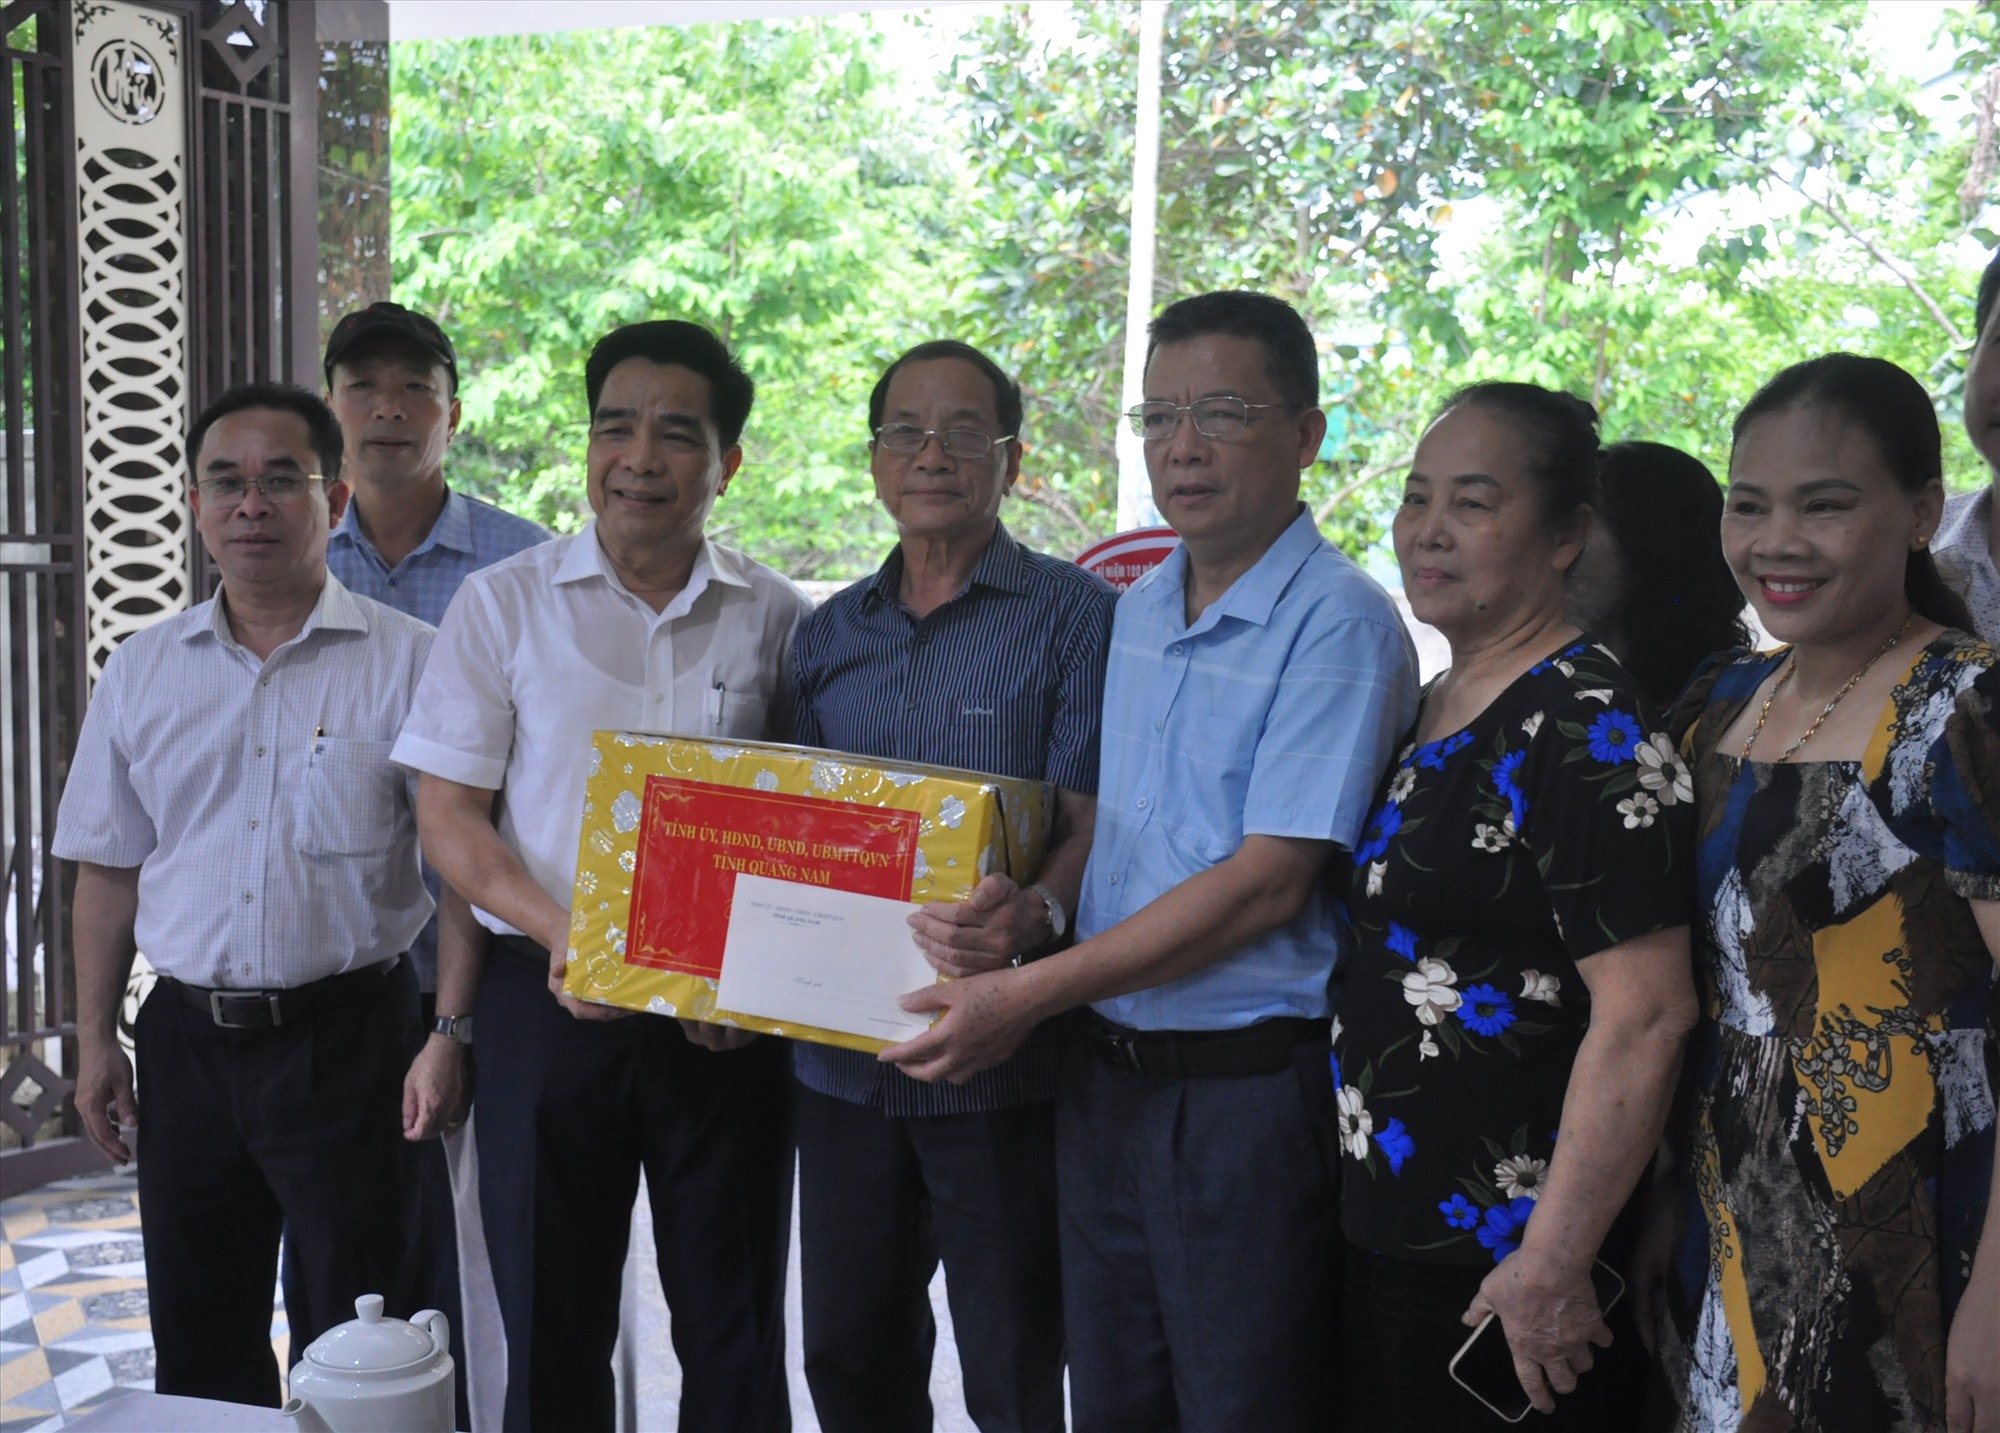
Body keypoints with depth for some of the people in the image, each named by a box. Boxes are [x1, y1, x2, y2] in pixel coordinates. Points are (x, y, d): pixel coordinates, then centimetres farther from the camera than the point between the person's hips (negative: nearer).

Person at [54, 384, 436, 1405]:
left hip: (347, 1040, -4)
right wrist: (95, 1040, 9)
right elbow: (110, 870, 13)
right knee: (197, 1344, 16)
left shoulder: (410, 660, -5)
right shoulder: (141, 671, 8)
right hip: (189, 1040, 4)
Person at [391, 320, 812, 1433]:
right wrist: (563, 936, -16)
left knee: (734, 1335, 9)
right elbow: (448, 816, 0)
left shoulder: (777, 619, 3)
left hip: (729, 1019, 1)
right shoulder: (504, 602, 2)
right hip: (551, 1001, 0)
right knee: (552, 1328, 11)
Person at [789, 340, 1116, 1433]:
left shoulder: (1075, 616, -4)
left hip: (1001, 1066, -5)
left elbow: (1094, 818, -12)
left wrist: (1037, 913, -33)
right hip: (840, 1060, 5)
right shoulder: (827, 635, 12)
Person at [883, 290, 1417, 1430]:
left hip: (1247, 1089, -7)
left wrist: (1030, 995, -17)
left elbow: (1267, 883, -19)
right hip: (1107, 1071, 7)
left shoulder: (1338, 625, -13)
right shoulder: (1136, 611, 11)